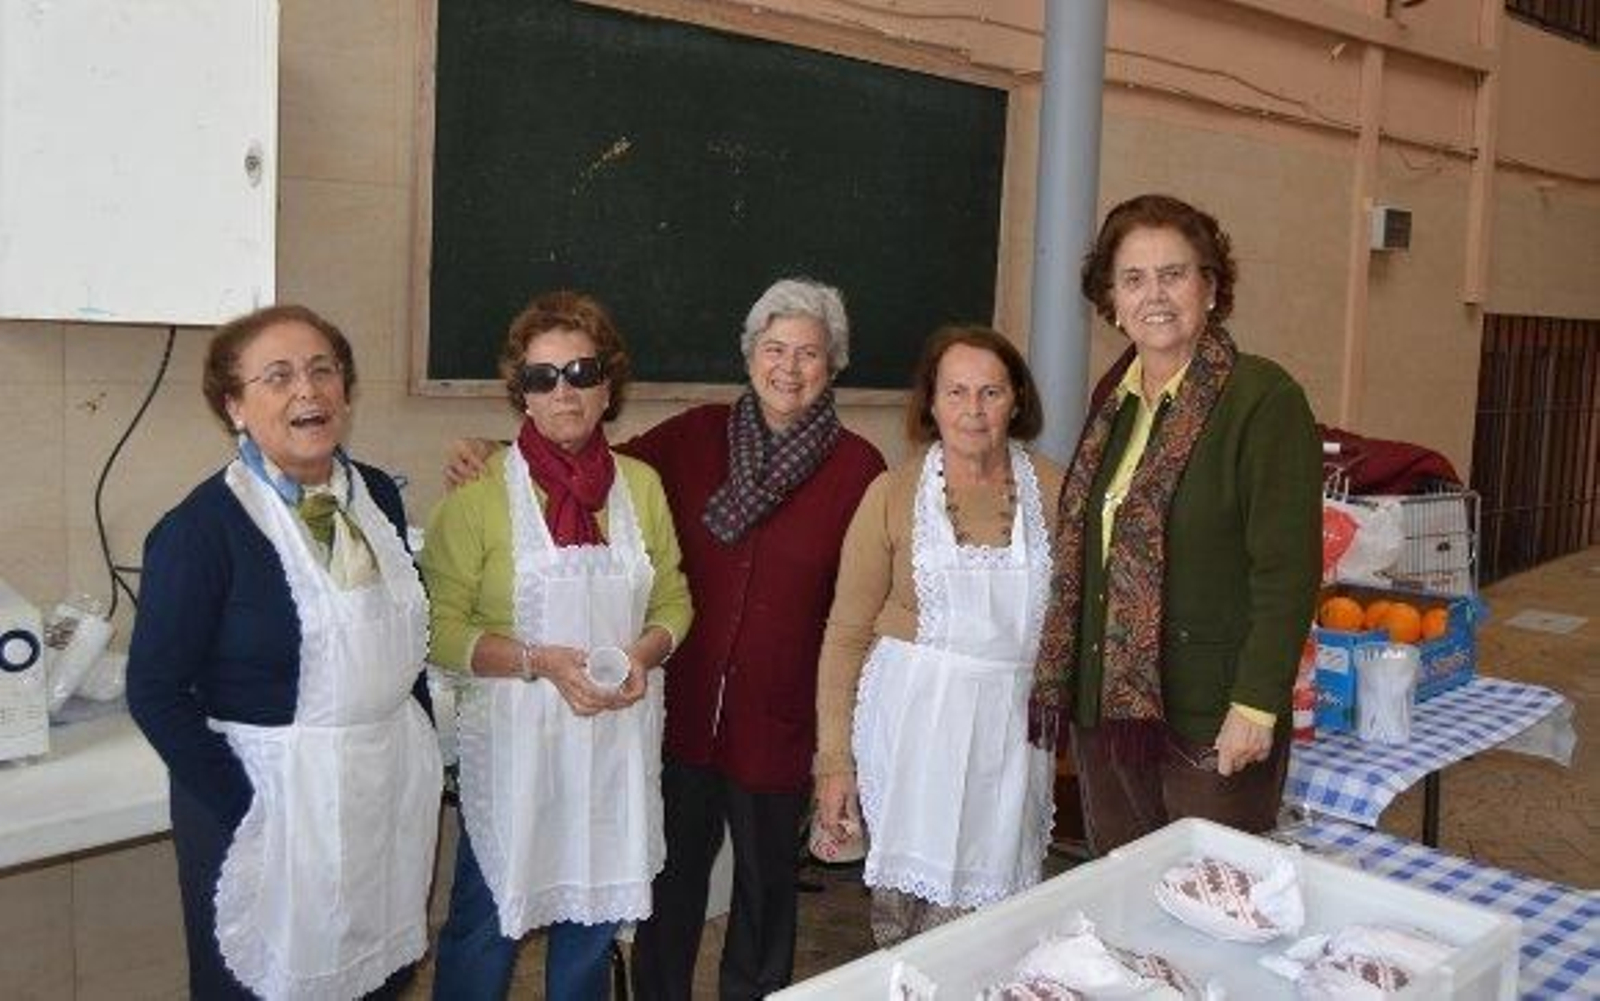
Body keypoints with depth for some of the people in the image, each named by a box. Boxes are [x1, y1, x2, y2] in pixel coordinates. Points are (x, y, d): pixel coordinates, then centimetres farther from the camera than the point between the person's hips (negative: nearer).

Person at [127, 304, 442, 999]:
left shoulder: (378, 496, 4)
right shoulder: (203, 526, -14)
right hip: (276, 798, -5)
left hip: (397, 786, 5)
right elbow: (156, 692, -13)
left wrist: (425, 752, 9)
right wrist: (247, 812, -14)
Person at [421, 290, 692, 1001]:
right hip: (515, 736, -4)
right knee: (488, 919, 7)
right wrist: (541, 662, -21)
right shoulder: (481, 489, -9)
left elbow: (673, 601, 11)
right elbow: (441, 628, -10)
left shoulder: (641, 484, 5)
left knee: (594, 914, 17)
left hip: (619, 735, 4)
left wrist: (642, 655, -8)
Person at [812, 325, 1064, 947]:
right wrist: (834, 759, -2)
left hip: (1012, 726, 1)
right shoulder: (894, 493, -1)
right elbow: (847, 633, 1)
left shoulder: (1052, 491, 2)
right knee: (903, 908, 4)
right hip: (911, 724, -1)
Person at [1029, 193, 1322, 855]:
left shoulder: (1264, 399, -11)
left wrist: (1256, 706, -18)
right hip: (1106, 702, 6)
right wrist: (1063, 678, 13)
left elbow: (1288, 571, -14)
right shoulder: (1116, 396, 10)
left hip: (1210, 722, -6)